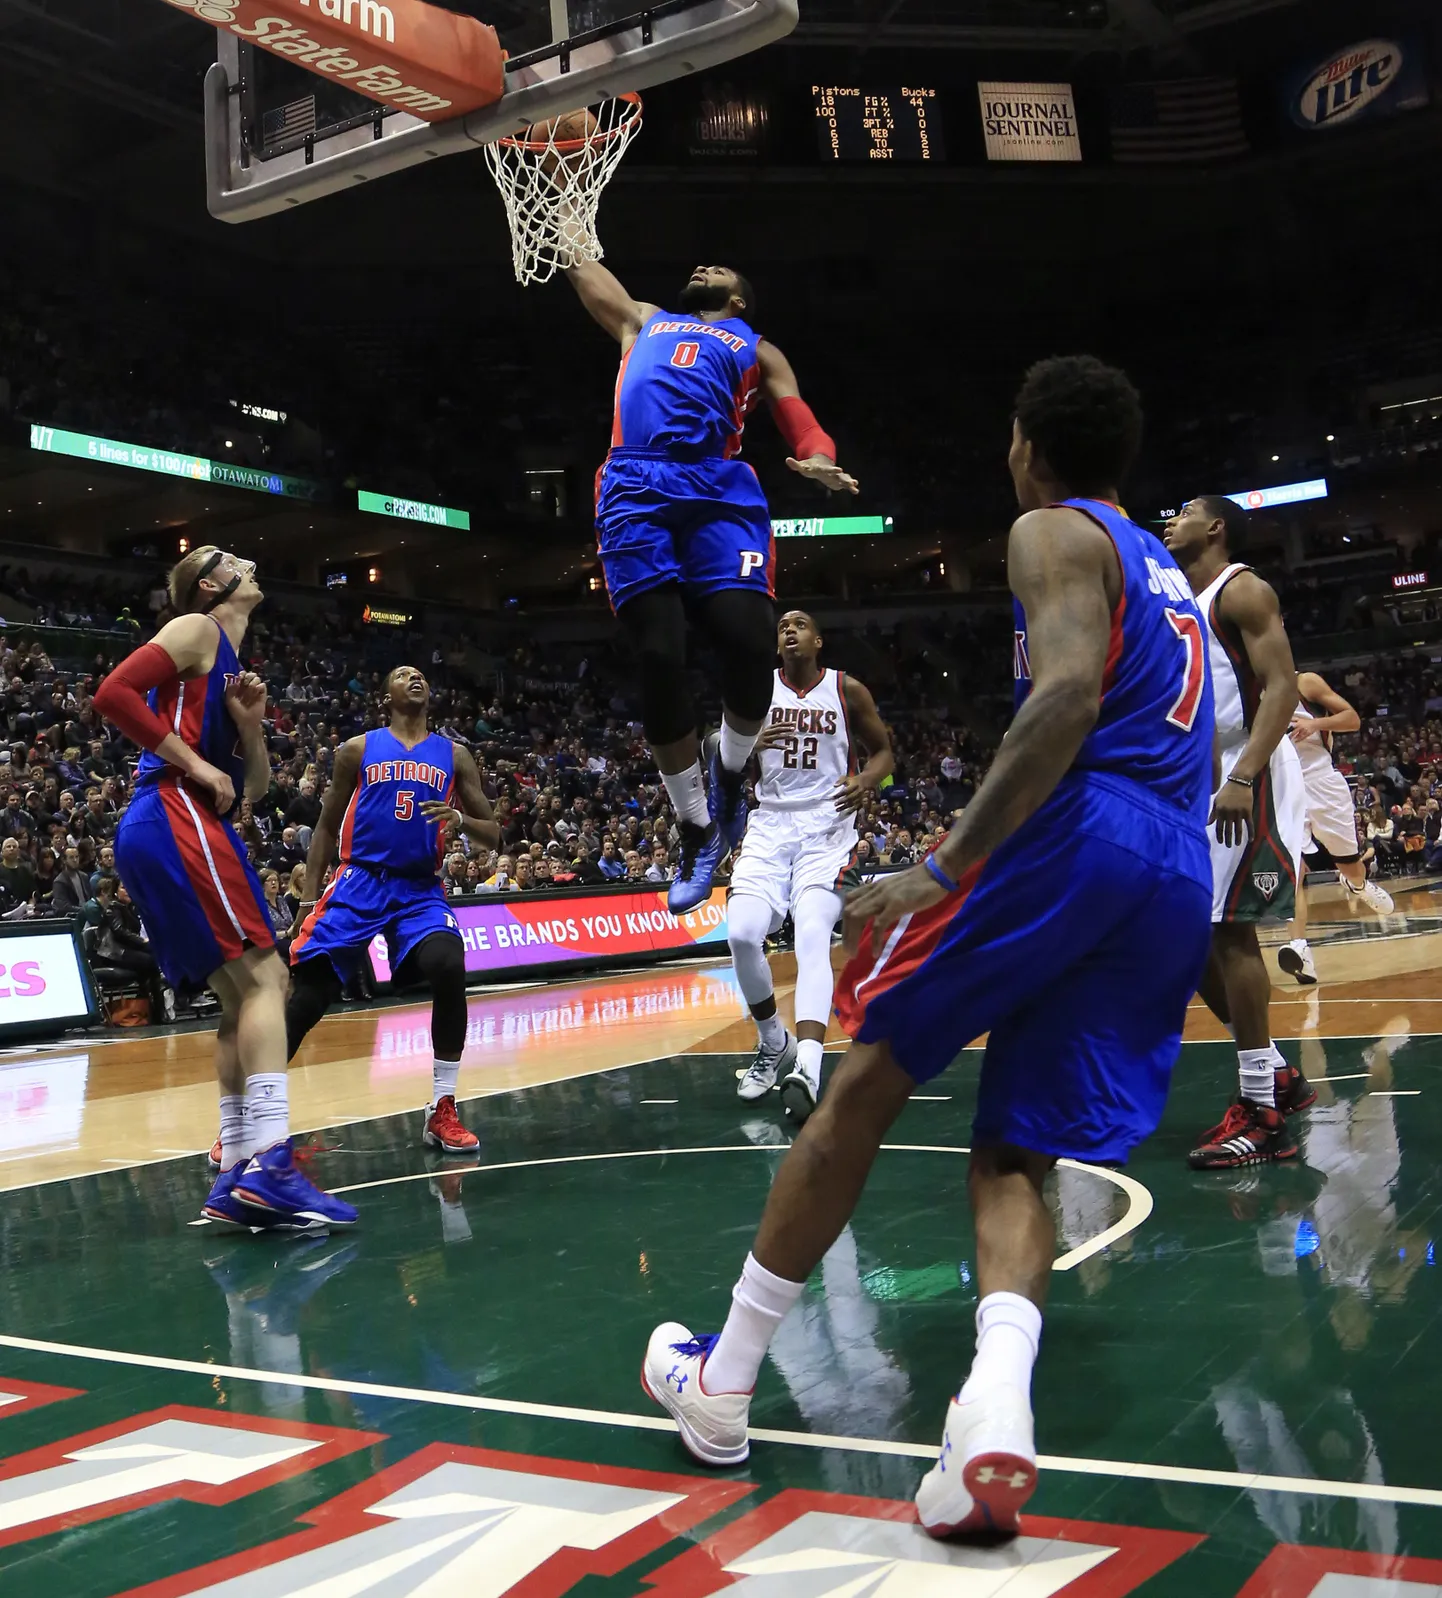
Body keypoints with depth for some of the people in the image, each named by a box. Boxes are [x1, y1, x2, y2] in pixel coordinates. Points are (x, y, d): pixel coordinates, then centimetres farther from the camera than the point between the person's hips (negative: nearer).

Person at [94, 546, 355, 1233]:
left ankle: (237, 1176, 9)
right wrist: (196, 765, -13)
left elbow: (255, 787, 24)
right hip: (173, 820, -10)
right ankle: (269, 1165, -23)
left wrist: (248, 726, 5)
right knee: (263, 976, -16)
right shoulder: (195, 630, 1)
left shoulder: (232, 662, 26)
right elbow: (114, 693, -14)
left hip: (187, 826, 10)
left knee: (243, 994, 9)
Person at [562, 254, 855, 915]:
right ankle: (696, 828, 2)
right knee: (660, 659, -11)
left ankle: (730, 772, 10)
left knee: (750, 642, -20)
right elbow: (583, 269, 44)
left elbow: (804, 427, 13)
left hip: (719, 487, -1)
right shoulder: (644, 321, 35)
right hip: (635, 488, 1)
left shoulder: (757, 350, 27)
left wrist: (817, 460, -8)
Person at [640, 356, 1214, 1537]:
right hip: (1182, 879, 8)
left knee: (869, 1084, 4)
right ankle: (997, 1403, -18)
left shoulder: (1053, 533, 4)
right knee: (1012, 1158, 9)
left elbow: (1068, 694, -16)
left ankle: (721, 1383, 11)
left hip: (1072, 832, -7)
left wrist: (945, 868, -23)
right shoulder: (1172, 575, 30)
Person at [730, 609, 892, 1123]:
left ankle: (807, 1070, -35)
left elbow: (882, 749, 10)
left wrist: (865, 781, -12)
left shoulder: (848, 690, 2)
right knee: (741, 933, -17)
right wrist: (752, 747, -12)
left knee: (812, 936, -23)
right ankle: (773, 1045, 8)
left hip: (827, 826, -2)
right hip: (770, 825, 3)